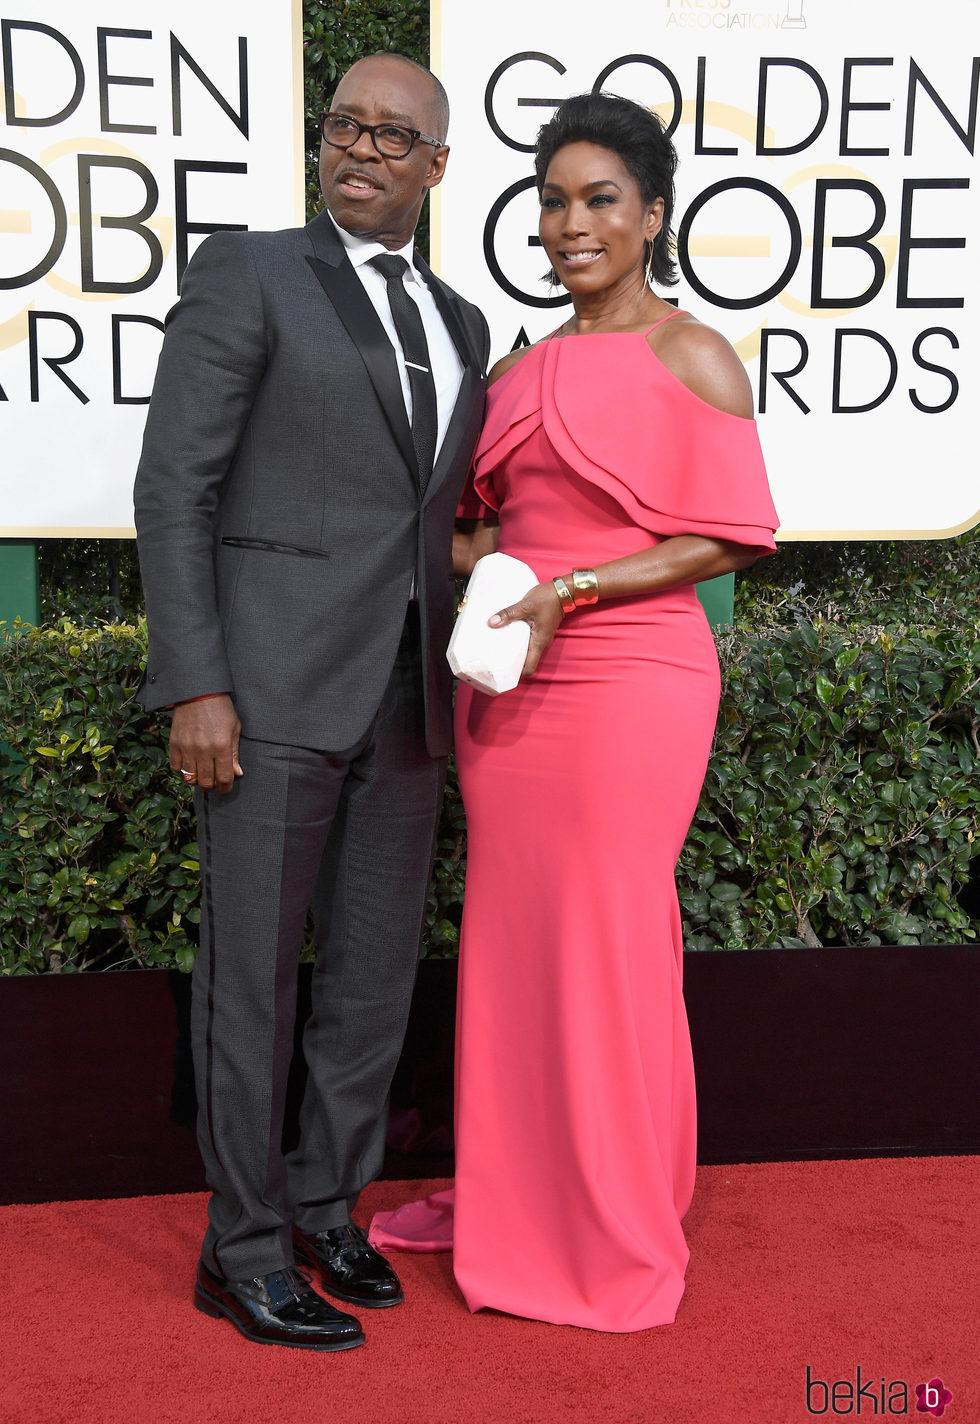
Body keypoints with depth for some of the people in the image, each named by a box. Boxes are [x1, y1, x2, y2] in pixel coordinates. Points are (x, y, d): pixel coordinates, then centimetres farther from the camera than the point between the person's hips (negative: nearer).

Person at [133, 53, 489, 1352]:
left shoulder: (460, 326, 17)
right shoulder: (245, 275, -1)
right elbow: (174, 489, -7)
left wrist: (454, 688, 15)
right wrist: (196, 686, -14)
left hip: (404, 698, 6)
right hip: (270, 684, -6)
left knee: (377, 974, 11)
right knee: (254, 975, 2)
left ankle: (325, 1208, 28)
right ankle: (243, 1250, 16)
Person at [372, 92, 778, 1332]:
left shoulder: (690, 358, -3)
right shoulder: (520, 369, 15)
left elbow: (733, 536, -9)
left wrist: (572, 591, -17)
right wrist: (479, 570, -1)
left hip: (627, 683, -6)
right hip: (507, 685, 6)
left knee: (607, 945, 1)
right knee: (510, 937, 11)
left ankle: (619, 1239, 19)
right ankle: (510, 1198, 29)